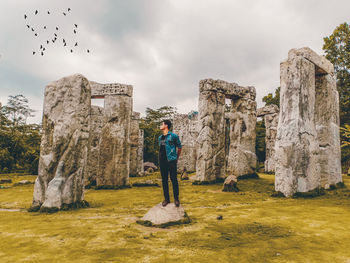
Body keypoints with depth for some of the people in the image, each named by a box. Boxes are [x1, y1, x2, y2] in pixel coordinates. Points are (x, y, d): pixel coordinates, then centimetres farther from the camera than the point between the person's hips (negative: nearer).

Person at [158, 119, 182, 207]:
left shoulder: (173, 136, -2)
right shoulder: (160, 138, 15)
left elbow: (179, 147, 7)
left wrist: (176, 158, 12)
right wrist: (161, 157, 16)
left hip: (171, 160, -5)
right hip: (162, 161, 6)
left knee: (174, 179, -3)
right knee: (164, 180, 7)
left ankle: (176, 198, 7)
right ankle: (166, 198, 15)